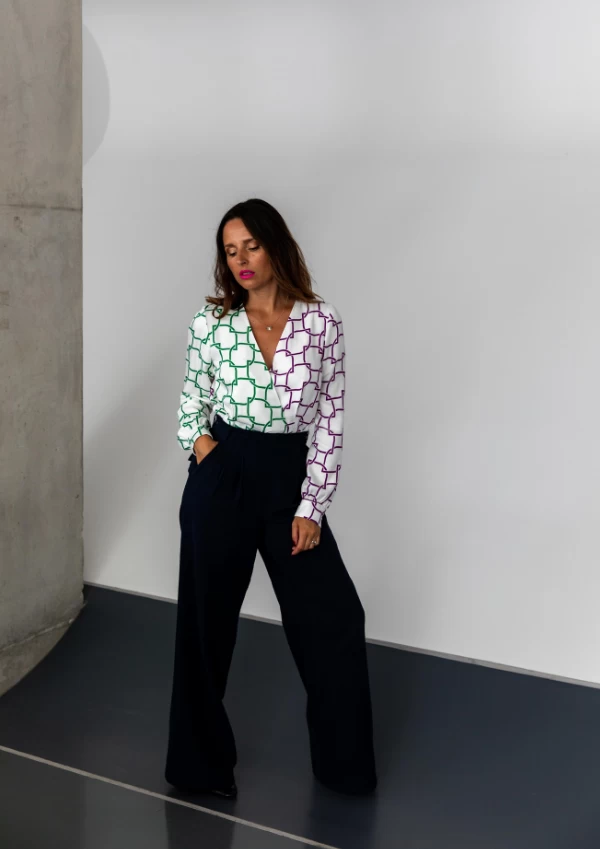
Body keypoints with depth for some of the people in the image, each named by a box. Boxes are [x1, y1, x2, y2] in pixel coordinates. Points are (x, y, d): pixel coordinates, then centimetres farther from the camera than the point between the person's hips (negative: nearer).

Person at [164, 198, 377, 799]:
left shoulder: (322, 321, -3)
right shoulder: (211, 321, -1)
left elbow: (331, 417, -2)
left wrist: (312, 506, -5)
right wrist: (197, 439, -8)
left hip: (289, 478, 0)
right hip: (221, 476, 0)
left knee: (334, 617, 2)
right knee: (206, 617, 9)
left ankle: (343, 763, 24)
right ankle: (202, 762, 29)